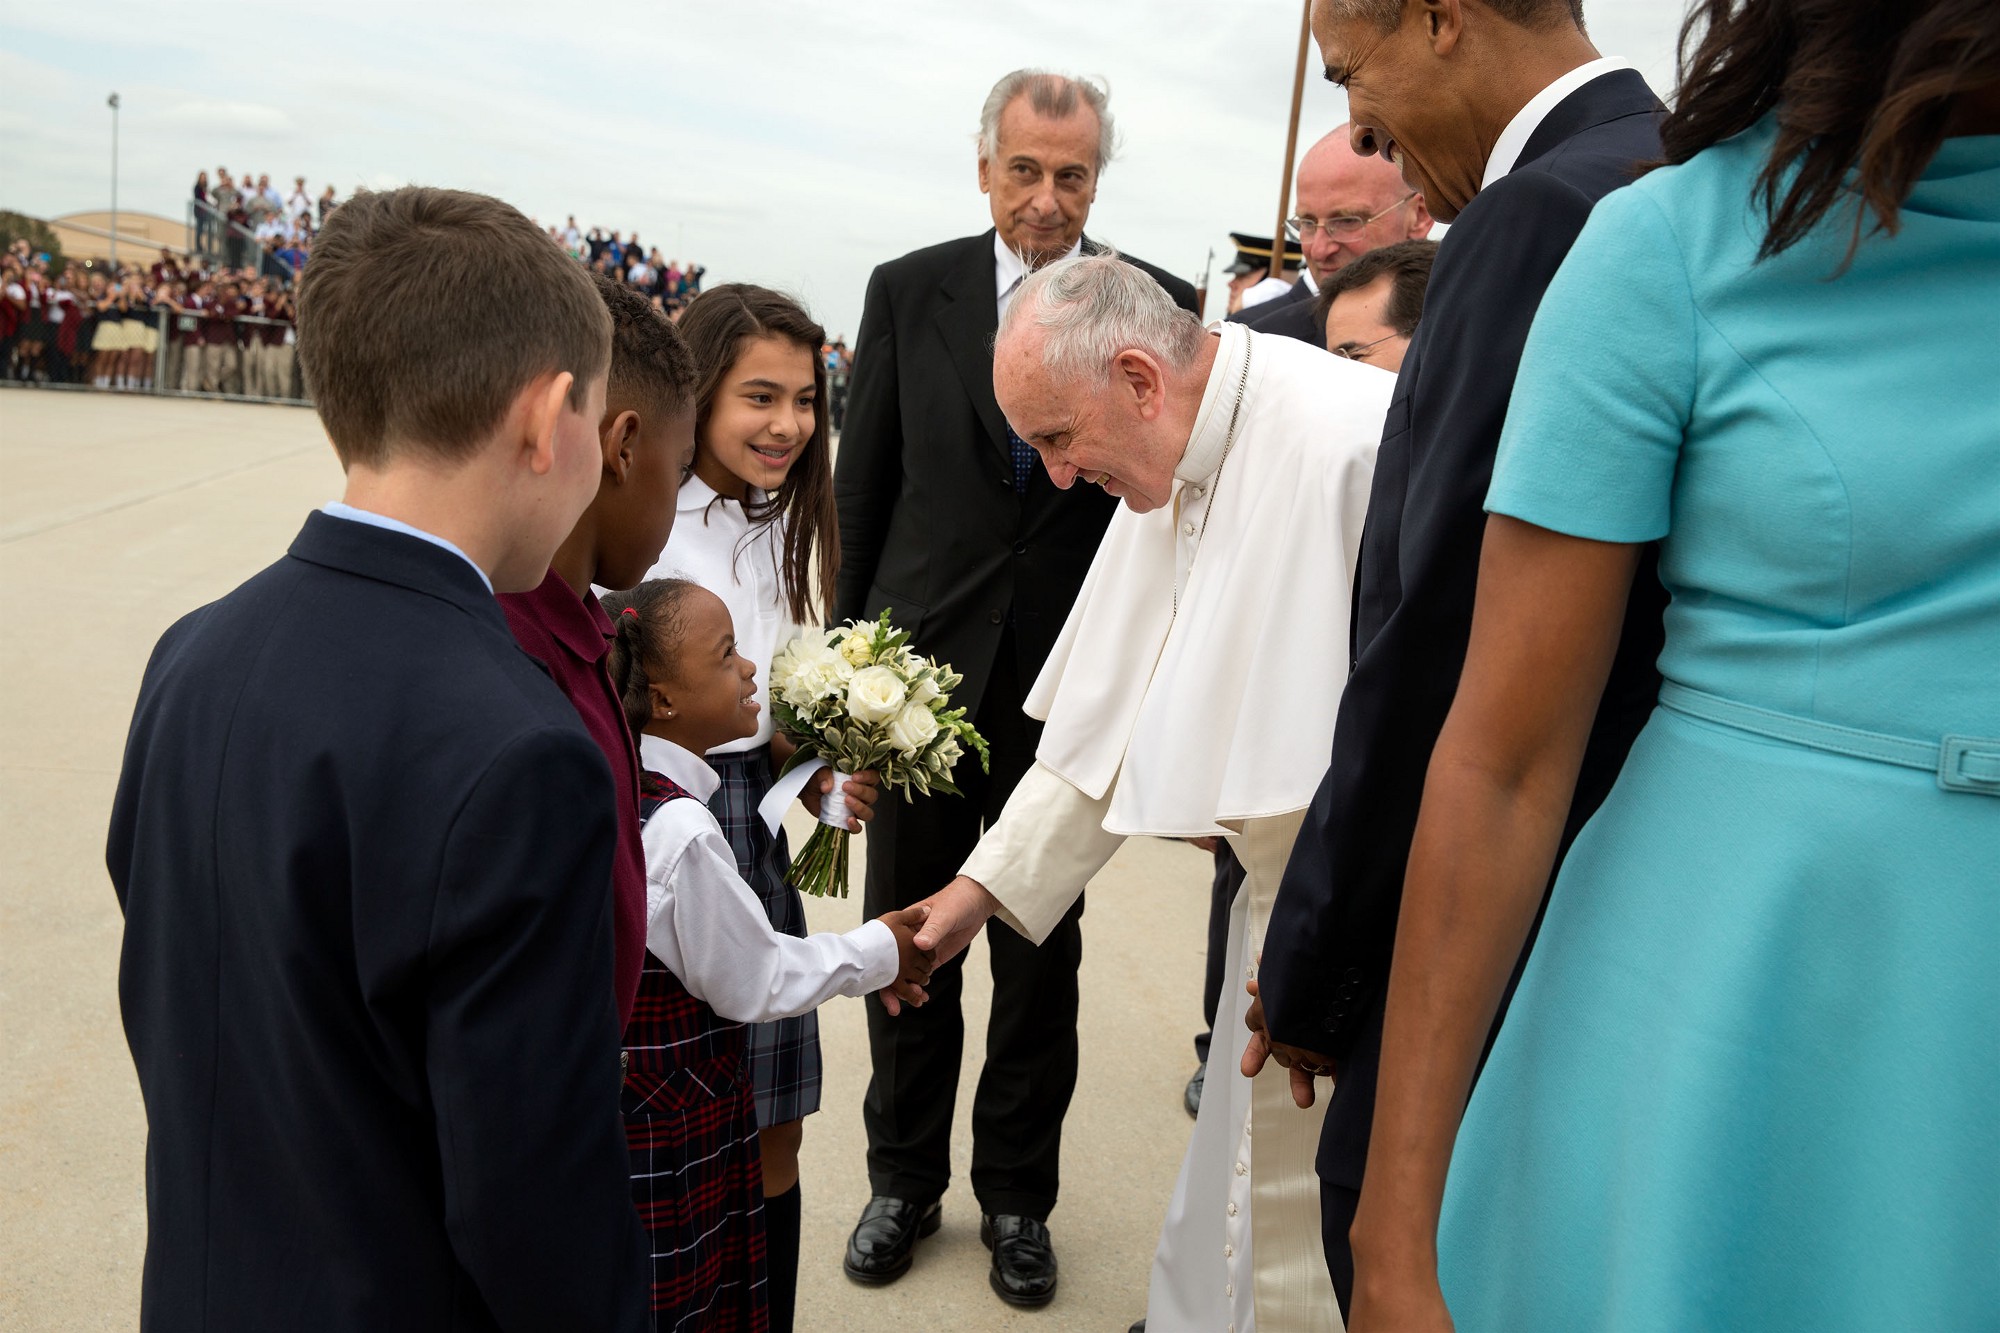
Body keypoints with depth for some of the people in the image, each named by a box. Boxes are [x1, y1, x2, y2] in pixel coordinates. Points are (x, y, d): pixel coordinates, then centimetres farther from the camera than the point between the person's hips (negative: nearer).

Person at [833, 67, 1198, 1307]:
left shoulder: (1159, 307, -2)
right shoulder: (907, 292, 1)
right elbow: (863, 484, 4)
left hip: (1068, 681, -1)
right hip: (923, 663, 1)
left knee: (1042, 952, 12)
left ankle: (1018, 1193, 33)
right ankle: (905, 1178, 36)